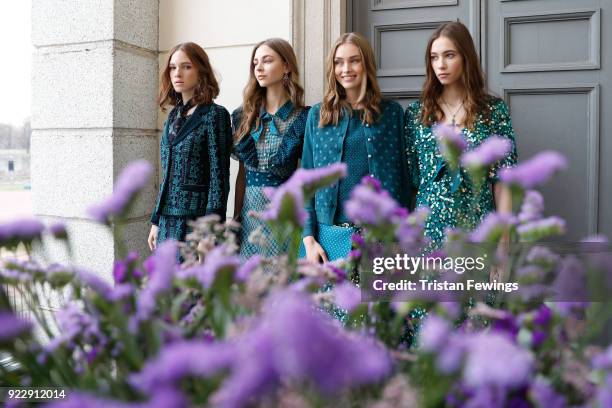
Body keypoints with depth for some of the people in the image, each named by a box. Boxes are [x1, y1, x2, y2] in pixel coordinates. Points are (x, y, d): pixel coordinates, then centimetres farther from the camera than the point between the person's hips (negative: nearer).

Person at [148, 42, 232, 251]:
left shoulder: (214, 115, -7)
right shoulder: (173, 116, 13)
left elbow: (219, 177, -11)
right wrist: (156, 221, 15)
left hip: (195, 219, -6)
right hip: (168, 220, 7)